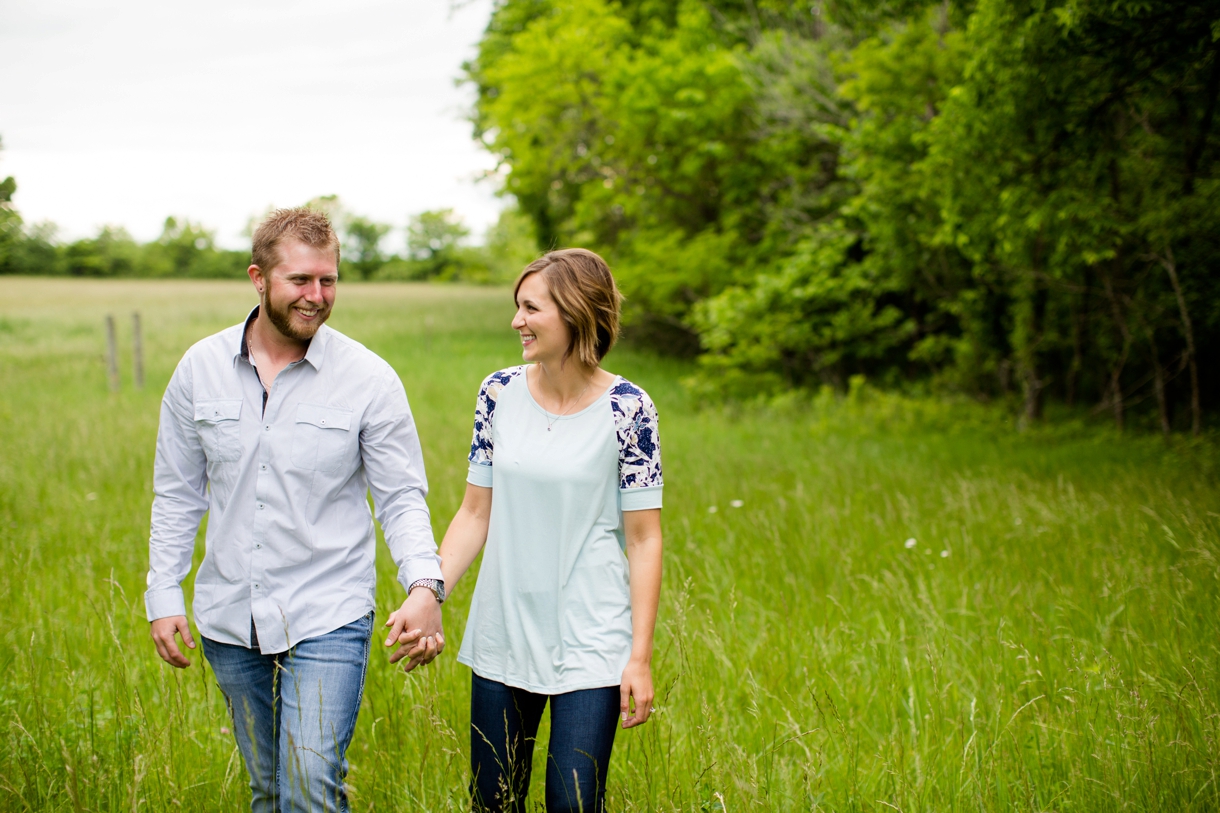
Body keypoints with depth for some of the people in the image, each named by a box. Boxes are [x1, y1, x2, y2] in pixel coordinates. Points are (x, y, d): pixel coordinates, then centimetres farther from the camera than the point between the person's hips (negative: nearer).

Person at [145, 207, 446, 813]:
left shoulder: (370, 380, -8)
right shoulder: (200, 369, 0)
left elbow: (401, 499, -6)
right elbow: (177, 495, 8)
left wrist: (424, 586, -22)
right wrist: (163, 596, 4)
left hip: (327, 619, -3)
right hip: (229, 619, 4)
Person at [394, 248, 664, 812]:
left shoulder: (626, 408, -9)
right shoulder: (500, 392, 1)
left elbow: (644, 538, -7)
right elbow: (476, 512, 7)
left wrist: (640, 657, -9)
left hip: (590, 642, -4)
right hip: (502, 634, 4)